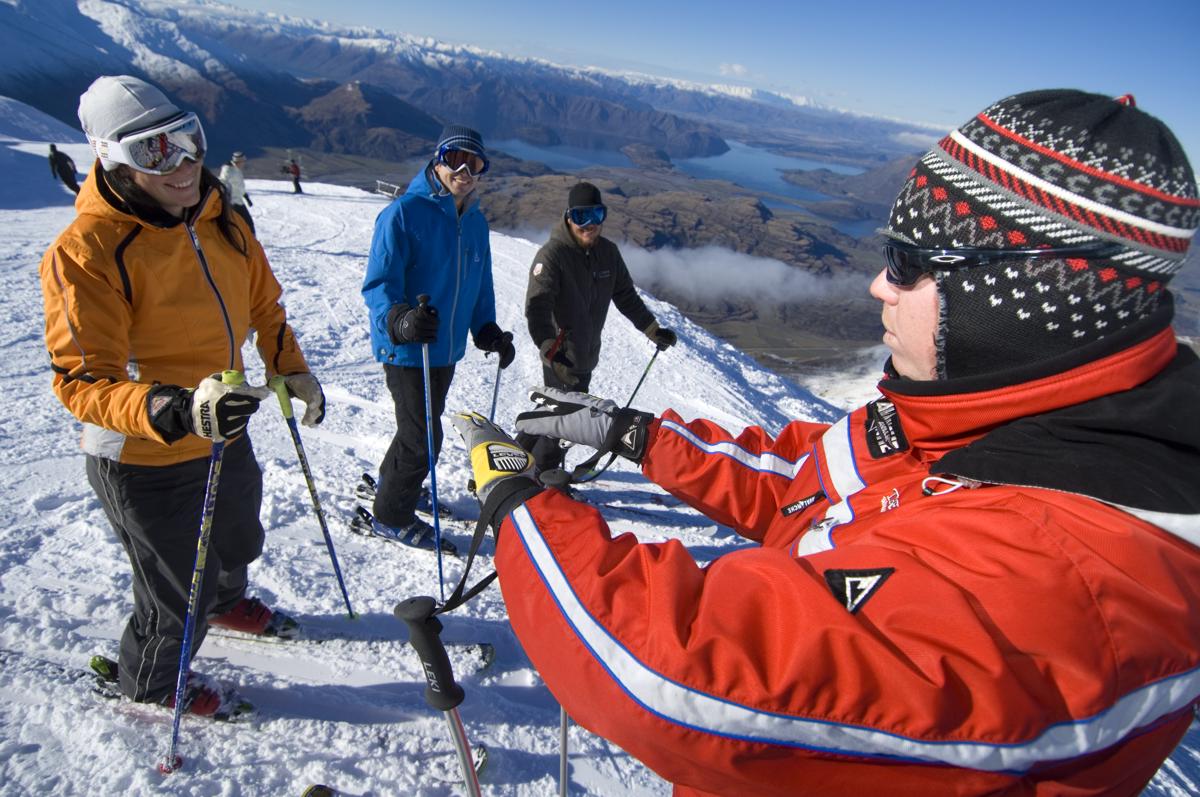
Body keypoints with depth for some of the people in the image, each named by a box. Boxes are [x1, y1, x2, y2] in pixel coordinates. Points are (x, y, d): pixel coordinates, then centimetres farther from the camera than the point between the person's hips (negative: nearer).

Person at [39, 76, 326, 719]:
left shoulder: (221, 224, -3)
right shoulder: (85, 252, -24)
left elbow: (263, 305, 13)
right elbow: (83, 381, -29)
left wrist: (291, 369, 2)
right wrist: (178, 410, -44)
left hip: (227, 437, 7)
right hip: (147, 462, -7)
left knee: (238, 541, 31)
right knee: (178, 593, 12)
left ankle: (225, 602, 65)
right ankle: (149, 680, 44)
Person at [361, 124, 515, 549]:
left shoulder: (475, 221, 7)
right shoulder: (404, 212, -16)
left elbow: (479, 285, 15)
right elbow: (379, 282, -19)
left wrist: (488, 331, 3)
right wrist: (398, 319, -37)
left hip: (447, 347, 8)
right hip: (406, 348, -7)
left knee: (422, 426, 22)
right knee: (423, 437, -1)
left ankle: (392, 483, 47)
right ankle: (392, 512, 22)